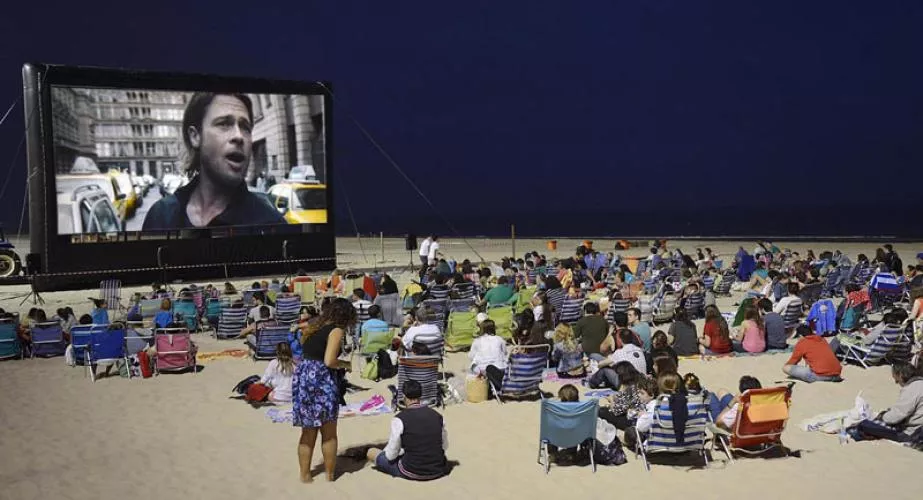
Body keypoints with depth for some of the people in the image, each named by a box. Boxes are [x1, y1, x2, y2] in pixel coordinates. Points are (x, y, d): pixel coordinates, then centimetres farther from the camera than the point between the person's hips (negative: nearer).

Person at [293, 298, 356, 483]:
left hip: (302, 376, 7)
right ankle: (329, 476, 15)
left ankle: (305, 476, 20)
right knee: (329, 434, 8)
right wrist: (345, 364, 0)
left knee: (308, 433, 15)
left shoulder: (312, 327, 15)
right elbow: (329, 361, -17)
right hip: (321, 379, -7)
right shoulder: (336, 331, -8)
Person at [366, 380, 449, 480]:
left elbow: (391, 455, -8)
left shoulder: (400, 419, -13)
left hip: (412, 473, -5)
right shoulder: (437, 415, -1)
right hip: (438, 472, 6)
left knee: (371, 452, 11)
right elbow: (445, 446, 10)